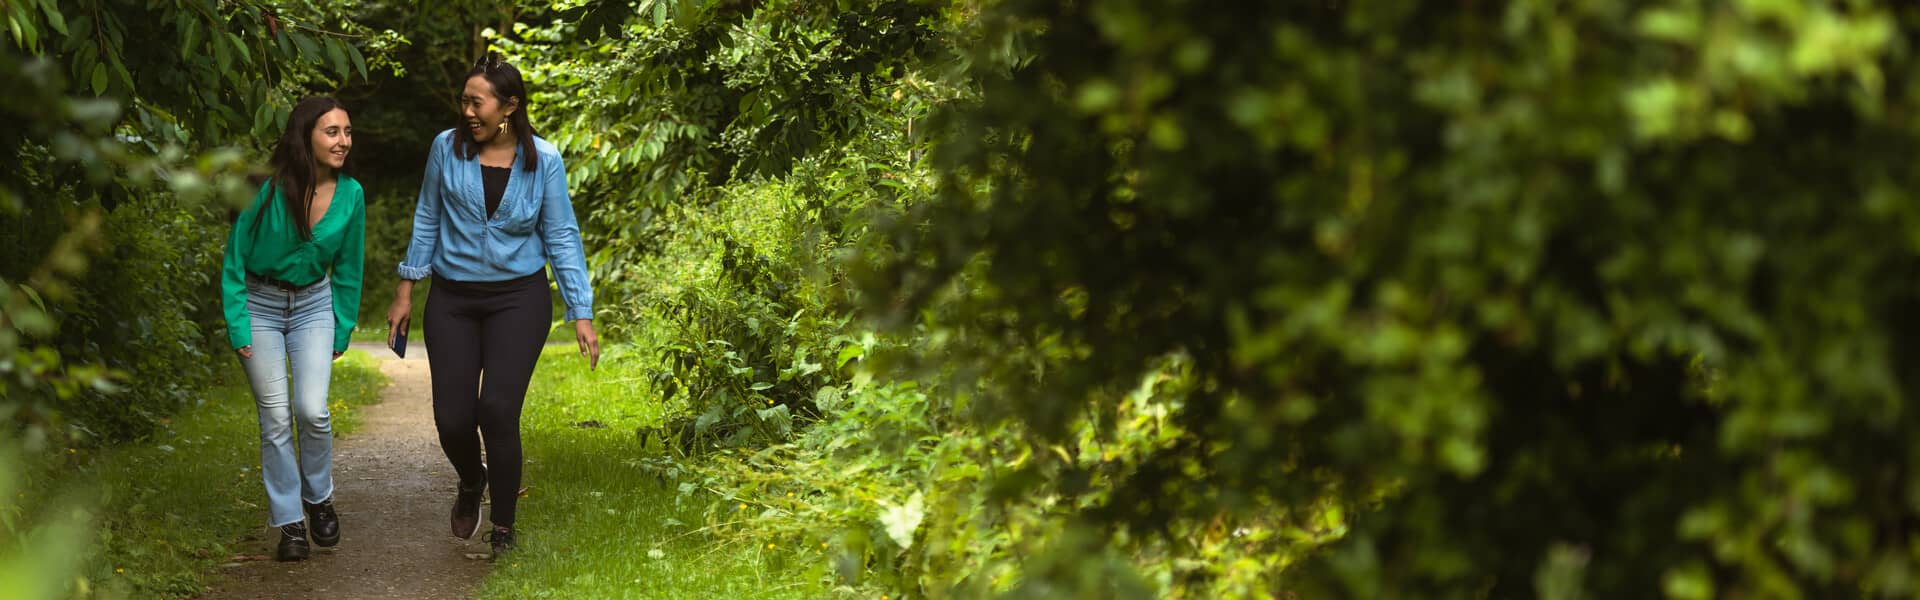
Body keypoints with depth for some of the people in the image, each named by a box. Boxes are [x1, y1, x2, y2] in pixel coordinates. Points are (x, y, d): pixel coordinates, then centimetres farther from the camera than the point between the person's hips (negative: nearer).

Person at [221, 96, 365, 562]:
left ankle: (318, 498, 14)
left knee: (312, 410, -12)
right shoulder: (269, 189, -19)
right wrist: (238, 328, -12)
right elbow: (234, 259, -10)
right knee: (276, 419, -3)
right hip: (260, 306, -2)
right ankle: (289, 523, 8)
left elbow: (348, 268, 5)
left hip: (314, 305, 2)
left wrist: (342, 331, 6)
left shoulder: (350, 195, -8)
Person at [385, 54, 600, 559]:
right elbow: (427, 221, 9)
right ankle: (470, 481, 32)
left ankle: (503, 528, 2)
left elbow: (562, 238, 0)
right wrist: (405, 291, 10)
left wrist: (582, 314, -3)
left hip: (518, 296, -2)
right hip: (453, 299, 2)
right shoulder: (447, 148, -2)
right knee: (452, 416, -5)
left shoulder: (543, 160, -5)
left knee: (497, 408, -16)